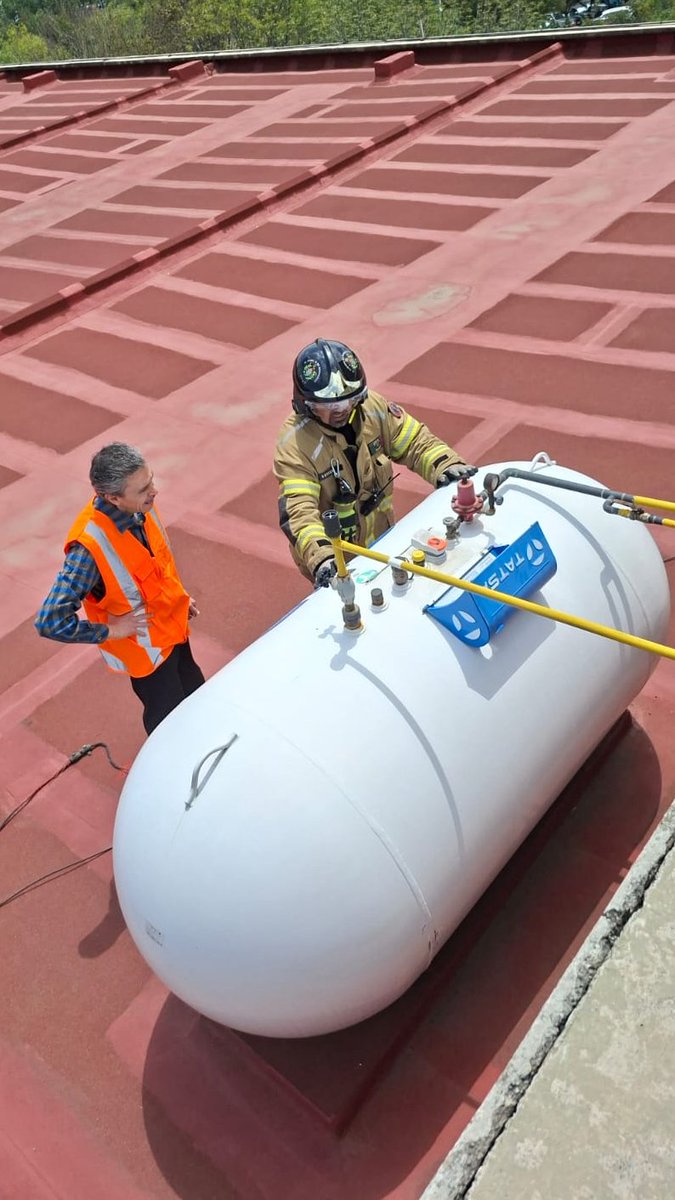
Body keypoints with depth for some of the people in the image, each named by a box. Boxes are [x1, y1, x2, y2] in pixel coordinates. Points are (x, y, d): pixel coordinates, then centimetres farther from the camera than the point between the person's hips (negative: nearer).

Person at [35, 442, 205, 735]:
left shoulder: (139, 507, -15)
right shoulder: (89, 546, -37)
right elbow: (50, 622, -35)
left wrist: (178, 597, 9)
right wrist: (110, 631, -25)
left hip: (173, 627, 7)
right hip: (146, 647, -7)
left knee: (193, 693, 27)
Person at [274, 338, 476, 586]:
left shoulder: (371, 407, -13)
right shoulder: (294, 444, -27)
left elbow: (414, 441, -3)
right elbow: (298, 511, -36)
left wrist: (446, 465, -23)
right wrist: (321, 558, -52)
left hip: (381, 538, 6)